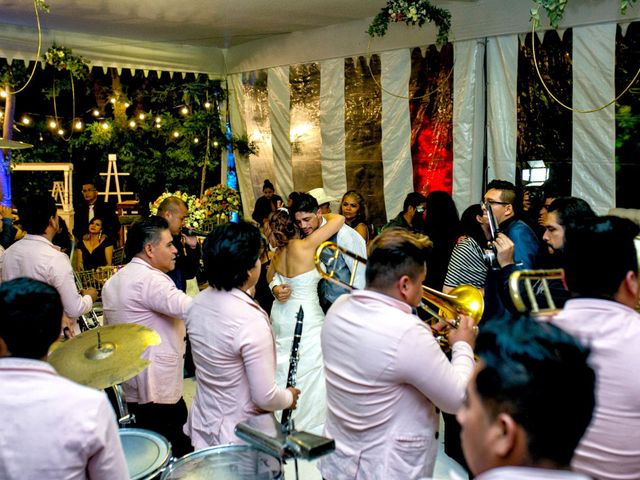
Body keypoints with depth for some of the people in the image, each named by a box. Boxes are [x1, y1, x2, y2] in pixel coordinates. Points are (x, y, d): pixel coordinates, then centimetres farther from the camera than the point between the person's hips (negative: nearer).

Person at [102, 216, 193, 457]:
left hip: (132, 389, 10)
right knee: (180, 456, -3)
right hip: (160, 390, -10)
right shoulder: (149, 279, -18)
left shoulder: (112, 282, 15)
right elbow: (191, 309, -32)